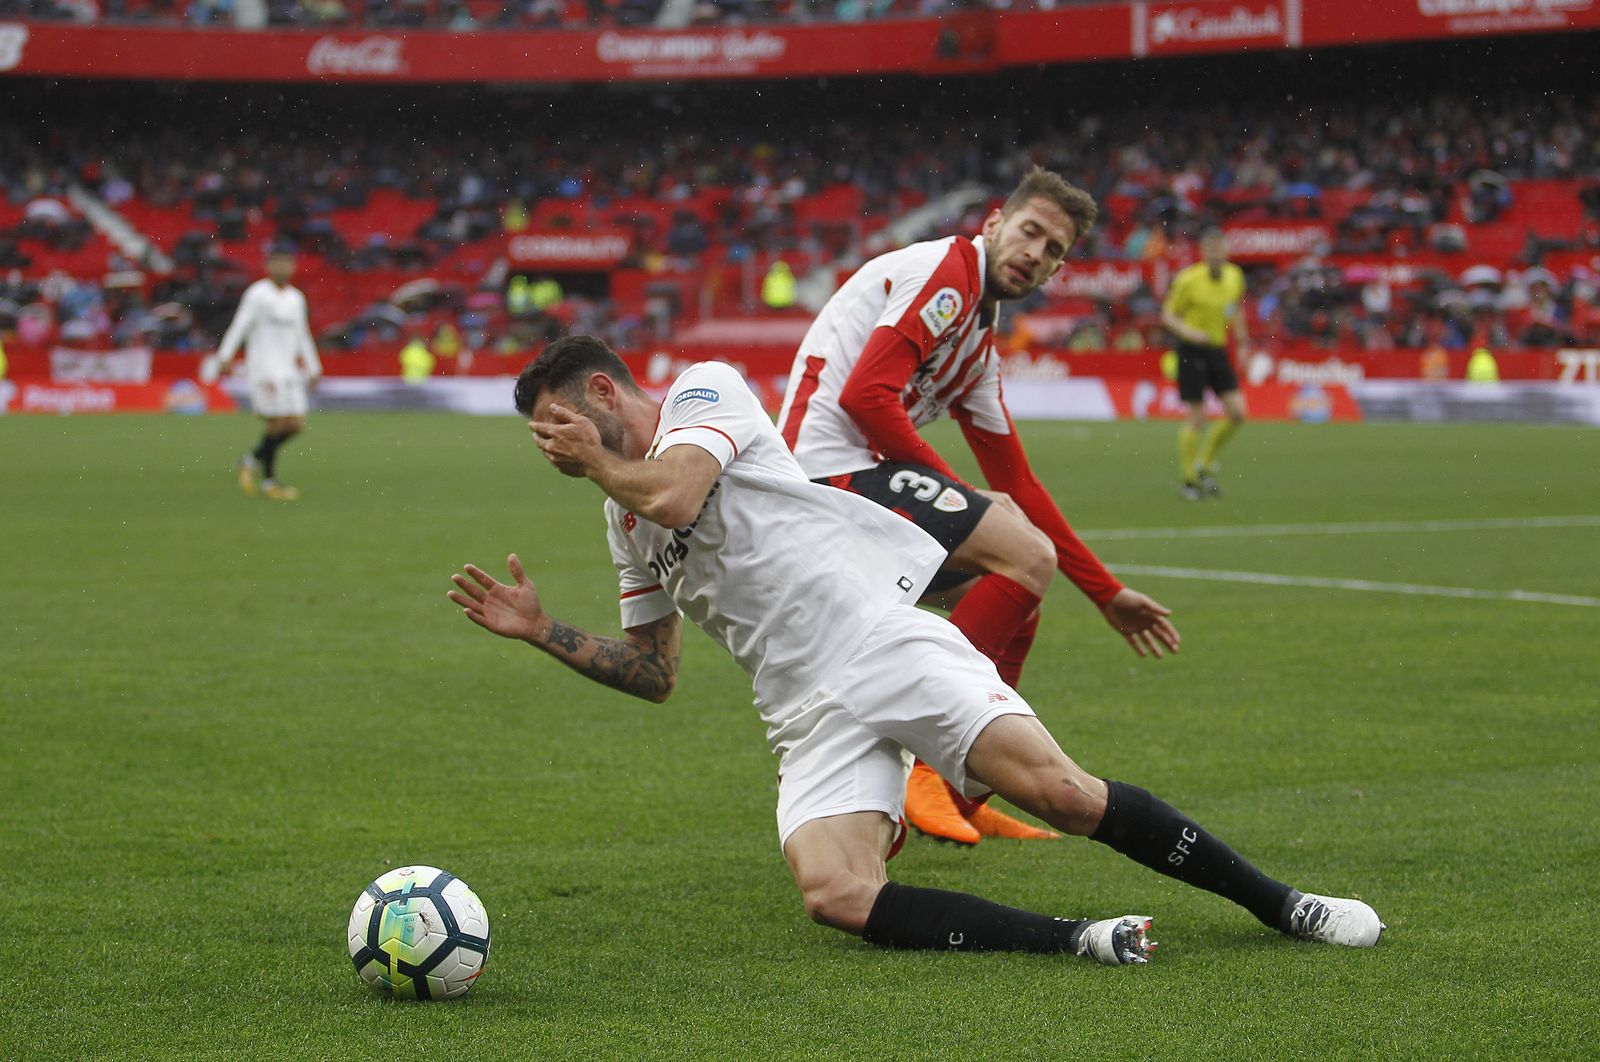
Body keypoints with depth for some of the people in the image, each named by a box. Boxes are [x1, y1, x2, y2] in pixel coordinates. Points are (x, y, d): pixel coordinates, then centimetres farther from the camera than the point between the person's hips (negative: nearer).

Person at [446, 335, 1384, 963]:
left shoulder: (706, 389, 2)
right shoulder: (625, 520, 24)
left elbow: (675, 493, -17)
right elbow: (655, 672, 28)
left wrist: (598, 461, 2)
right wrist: (542, 631, 18)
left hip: (885, 644, -6)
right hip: (811, 716, 6)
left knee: (1063, 793, -20)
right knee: (835, 896, -24)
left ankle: (1280, 904, -4)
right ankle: (1081, 942, -26)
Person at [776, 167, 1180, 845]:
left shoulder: (980, 339, 24)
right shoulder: (946, 270, -6)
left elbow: (1015, 482, 27)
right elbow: (866, 395, -19)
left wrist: (1108, 595, 26)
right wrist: (952, 488, -9)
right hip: (833, 466, -10)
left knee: (1017, 594, 15)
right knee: (1028, 556, -16)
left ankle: (960, 800, 10)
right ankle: (917, 764, -20)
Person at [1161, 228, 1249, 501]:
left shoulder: (1234, 276, 3)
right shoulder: (1188, 280, -13)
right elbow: (1168, 314, -8)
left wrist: (1240, 334, 15)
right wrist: (1188, 332, -25)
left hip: (1218, 349, 6)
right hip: (1192, 352, -5)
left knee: (1237, 412, -3)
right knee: (1196, 418, -6)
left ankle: (1204, 466, 15)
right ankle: (1188, 479, 9)